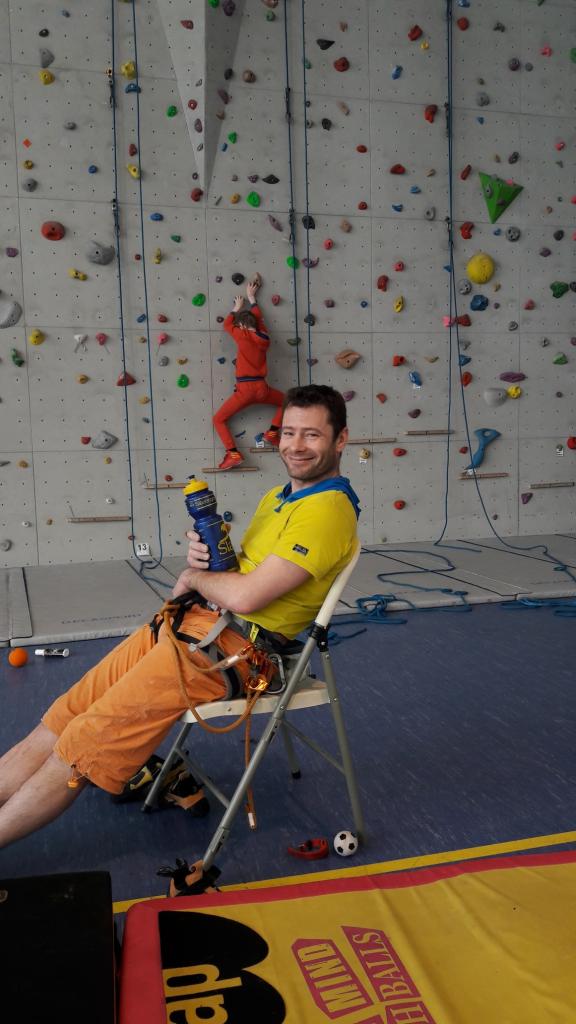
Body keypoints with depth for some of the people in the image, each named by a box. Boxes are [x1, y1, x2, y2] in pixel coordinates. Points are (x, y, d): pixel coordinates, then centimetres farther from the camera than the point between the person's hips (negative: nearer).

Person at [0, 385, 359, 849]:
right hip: (187, 621, 9)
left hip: (227, 646, -9)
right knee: (60, 721, 2)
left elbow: (244, 595, -22)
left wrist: (193, 577, -2)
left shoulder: (328, 510, -14)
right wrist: (206, 554, -3)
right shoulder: (278, 497, 17)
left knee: (82, 746, -9)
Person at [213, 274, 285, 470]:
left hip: (244, 389, -4)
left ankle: (233, 454, -8)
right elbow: (257, 317, 28)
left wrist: (237, 307, 32)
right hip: (262, 388, 4)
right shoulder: (264, 337, 9)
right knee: (286, 402, 33)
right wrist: (251, 297, 42)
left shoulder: (243, 336, -4)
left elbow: (227, 324, 16)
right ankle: (272, 432, 17)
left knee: (218, 419, 8)